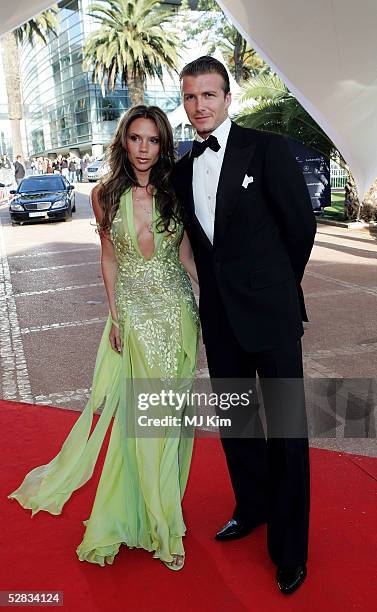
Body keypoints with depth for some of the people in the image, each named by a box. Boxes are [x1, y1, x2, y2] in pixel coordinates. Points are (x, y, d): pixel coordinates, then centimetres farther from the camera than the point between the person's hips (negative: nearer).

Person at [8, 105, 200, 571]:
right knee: (135, 415, 4)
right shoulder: (106, 195, -2)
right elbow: (109, 258, 5)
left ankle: (163, 516, 27)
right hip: (132, 312, 0)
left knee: (170, 417, 8)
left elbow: (186, 256, 5)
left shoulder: (175, 192, -2)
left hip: (176, 310, 1)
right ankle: (154, 519, 24)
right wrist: (114, 314, -1)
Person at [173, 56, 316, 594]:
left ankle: (289, 545, 20)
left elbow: (302, 224, -3)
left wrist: (275, 286, 7)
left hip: (270, 310, -5)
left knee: (286, 426, 4)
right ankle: (252, 508, 40)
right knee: (235, 419, 17)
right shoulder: (182, 170, 9)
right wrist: (217, 290, 10)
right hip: (219, 317, 6)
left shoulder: (267, 149, -8)